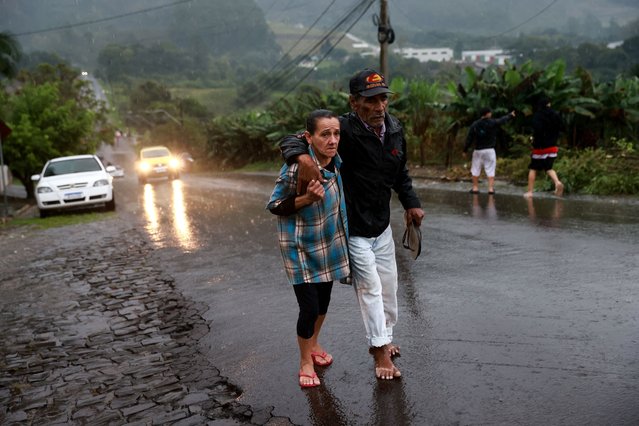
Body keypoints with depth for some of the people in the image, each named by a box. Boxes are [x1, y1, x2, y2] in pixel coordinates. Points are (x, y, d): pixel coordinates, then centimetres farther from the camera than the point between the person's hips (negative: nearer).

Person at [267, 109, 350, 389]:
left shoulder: (336, 160, -7)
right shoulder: (296, 168, -27)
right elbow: (274, 206, -17)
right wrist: (306, 199, -30)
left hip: (329, 243, 7)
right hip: (301, 247, -6)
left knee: (323, 300, 19)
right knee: (309, 308, -4)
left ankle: (314, 345, 45)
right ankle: (305, 362, 22)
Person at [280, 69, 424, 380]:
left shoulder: (395, 129, 0)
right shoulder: (345, 129, -23)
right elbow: (290, 141, -23)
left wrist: (411, 203, 7)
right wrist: (303, 158, -44)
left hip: (382, 225, 7)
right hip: (352, 228, -7)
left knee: (388, 285, 17)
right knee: (369, 287, -3)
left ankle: (385, 338, 38)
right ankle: (380, 350, 14)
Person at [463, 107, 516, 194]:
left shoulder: (474, 125, -1)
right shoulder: (492, 123, -4)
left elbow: (469, 139, -1)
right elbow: (502, 120, 14)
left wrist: (465, 150, 6)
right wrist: (510, 115, 33)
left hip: (478, 150, 1)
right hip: (489, 150, -1)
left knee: (475, 170, 10)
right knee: (490, 170, 2)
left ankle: (475, 188, 12)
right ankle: (491, 188, 0)